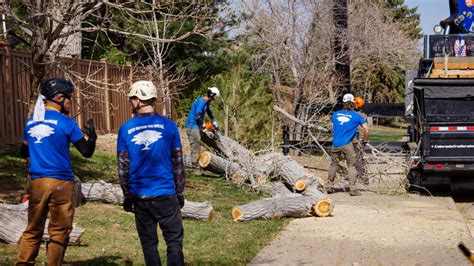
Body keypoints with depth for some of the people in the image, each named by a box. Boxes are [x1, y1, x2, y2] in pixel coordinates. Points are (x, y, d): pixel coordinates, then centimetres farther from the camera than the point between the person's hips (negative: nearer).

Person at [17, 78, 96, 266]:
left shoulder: (31, 122, 8)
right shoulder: (66, 123, -8)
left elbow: (24, 153, 18)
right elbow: (87, 152, -4)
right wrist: (92, 136, 13)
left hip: (36, 182, 5)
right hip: (60, 183, -5)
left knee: (33, 230, 13)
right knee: (59, 232, 5)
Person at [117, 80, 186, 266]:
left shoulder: (125, 129, -3)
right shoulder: (169, 126, -4)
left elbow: (123, 167, 0)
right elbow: (178, 163, 0)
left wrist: (127, 196, 11)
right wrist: (180, 193, 10)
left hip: (140, 197, 2)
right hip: (166, 195, -1)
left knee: (149, 244, 11)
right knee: (174, 241, 4)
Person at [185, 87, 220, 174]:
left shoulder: (206, 103, 11)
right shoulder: (201, 102, -20)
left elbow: (209, 113, 28)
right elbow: (197, 117, -24)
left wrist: (215, 124, 27)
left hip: (197, 126, 10)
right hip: (192, 126, -10)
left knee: (197, 147, 12)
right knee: (195, 147, -9)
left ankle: (197, 167, 18)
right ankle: (195, 168, -7)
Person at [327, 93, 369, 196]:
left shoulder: (335, 114, 9)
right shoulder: (356, 116, -1)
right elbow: (366, 128, -4)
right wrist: (365, 139, 11)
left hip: (335, 144, 3)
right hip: (347, 144, -3)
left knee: (333, 164, 17)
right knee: (351, 166, 4)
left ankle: (330, 186, 21)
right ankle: (353, 189, -1)